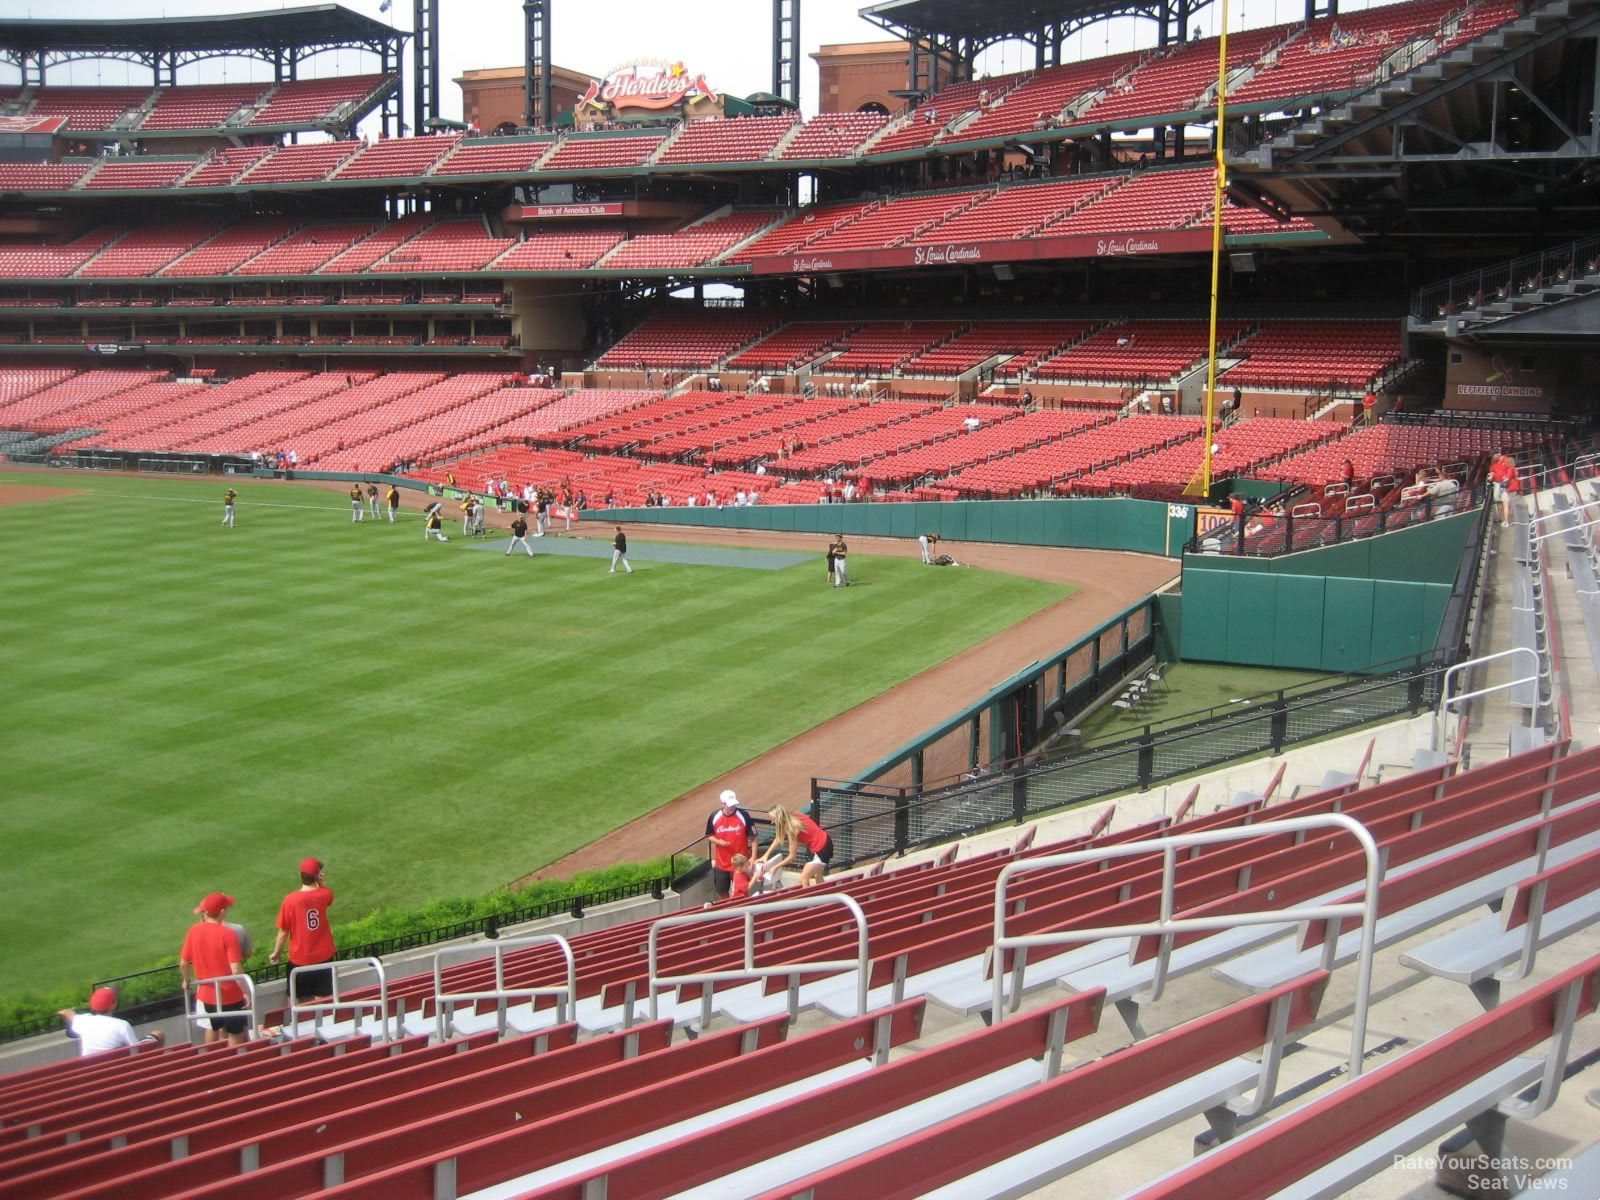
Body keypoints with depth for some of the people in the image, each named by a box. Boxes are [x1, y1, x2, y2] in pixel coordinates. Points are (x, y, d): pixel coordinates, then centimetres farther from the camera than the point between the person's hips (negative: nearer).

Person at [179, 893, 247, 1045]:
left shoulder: (193, 931, -6)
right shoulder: (228, 934, -21)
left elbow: (183, 963, 2)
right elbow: (236, 970, -23)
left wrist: (187, 980, 21)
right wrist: (246, 992, -11)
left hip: (207, 994, 5)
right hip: (230, 995, -5)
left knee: (213, 1028, 26)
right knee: (235, 1035, 9)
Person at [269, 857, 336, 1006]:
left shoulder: (290, 900, -17)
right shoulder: (325, 895, -10)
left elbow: (283, 932, -10)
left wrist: (275, 953, 6)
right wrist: (320, 883, 1)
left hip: (299, 960, -2)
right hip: (323, 957, 2)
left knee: (299, 1003, 13)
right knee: (322, 1001, 11)